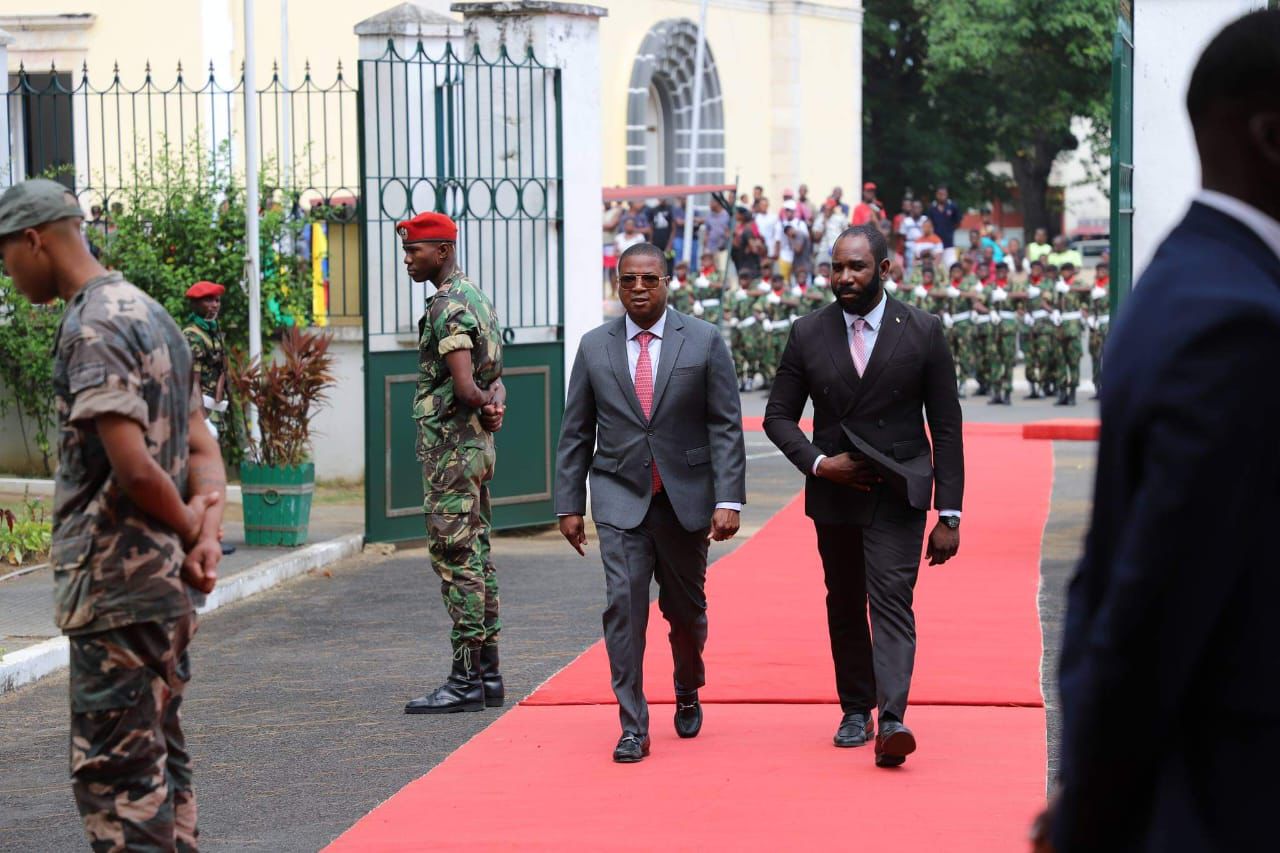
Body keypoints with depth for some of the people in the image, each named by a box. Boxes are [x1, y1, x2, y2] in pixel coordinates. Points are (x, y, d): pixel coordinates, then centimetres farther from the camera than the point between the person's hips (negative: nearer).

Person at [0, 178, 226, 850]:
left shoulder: (92, 328, -15)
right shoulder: (152, 315, 16)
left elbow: (134, 469, -23)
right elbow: (202, 447, 15)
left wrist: (188, 525, -6)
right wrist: (206, 526, -2)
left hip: (115, 588, -10)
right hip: (168, 583, 10)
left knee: (113, 770, -7)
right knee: (158, 758, 15)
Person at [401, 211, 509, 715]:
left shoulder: (449, 305, -16)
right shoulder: (475, 297, 17)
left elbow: (464, 386, -24)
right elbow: (493, 380, 18)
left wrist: (484, 403, -4)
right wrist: (495, 404, -3)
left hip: (450, 449, -10)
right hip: (476, 445, 10)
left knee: (456, 560, -8)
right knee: (476, 558, 11)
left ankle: (466, 681, -7)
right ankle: (487, 675, 15)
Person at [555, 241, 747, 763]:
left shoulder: (703, 342, -1)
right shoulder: (594, 347, 4)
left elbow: (726, 426, -4)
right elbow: (575, 433, 7)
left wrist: (728, 500, -12)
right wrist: (569, 504, 3)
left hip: (686, 498, 0)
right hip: (620, 498, 0)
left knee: (685, 607, 11)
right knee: (624, 605, -12)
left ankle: (687, 695, 39)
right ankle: (633, 728, -7)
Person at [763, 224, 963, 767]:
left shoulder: (922, 333, -4)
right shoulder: (808, 334, 1)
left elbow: (946, 428, -1)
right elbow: (778, 416, 6)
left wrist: (949, 515, -5)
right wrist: (818, 463, -12)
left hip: (897, 494, -3)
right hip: (834, 493, 3)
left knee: (891, 599, -15)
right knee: (844, 605, 12)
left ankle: (891, 721, -24)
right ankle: (856, 710, 25)